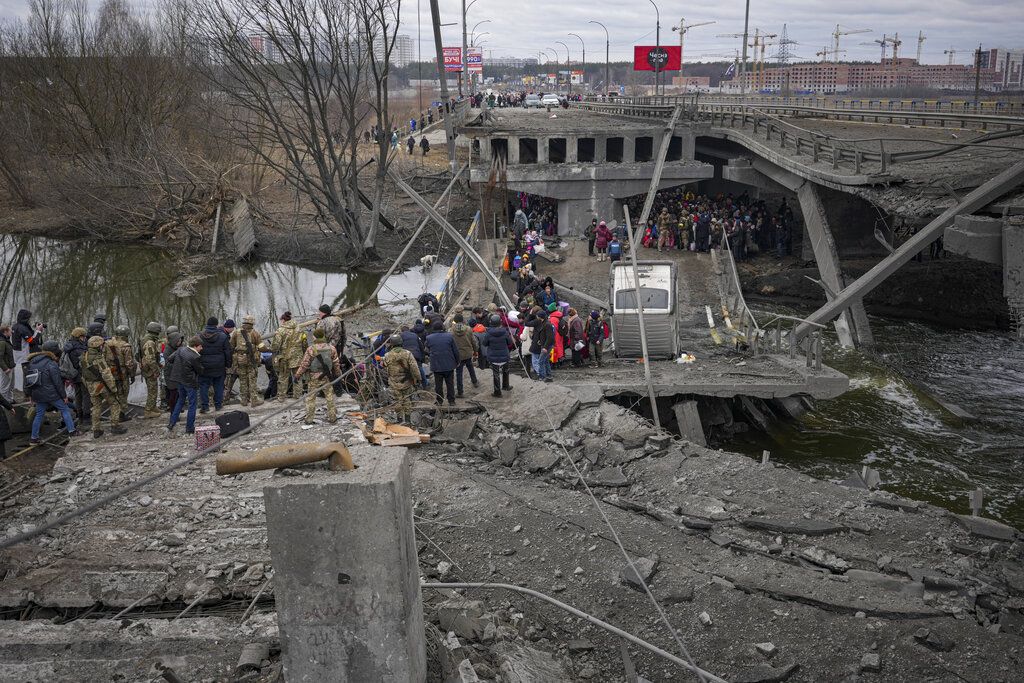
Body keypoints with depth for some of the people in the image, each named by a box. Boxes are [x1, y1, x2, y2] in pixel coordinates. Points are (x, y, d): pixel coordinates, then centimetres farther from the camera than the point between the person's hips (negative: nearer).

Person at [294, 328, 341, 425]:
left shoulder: (311, 349, -13)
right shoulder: (331, 348, -2)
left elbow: (304, 364, -9)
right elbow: (336, 364, 6)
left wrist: (297, 375, 2)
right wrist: (338, 375, 20)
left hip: (314, 378, -3)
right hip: (327, 377, 3)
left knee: (310, 398, 8)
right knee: (330, 397, 12)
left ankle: (309, 419, 11)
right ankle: (332, 418, 16)